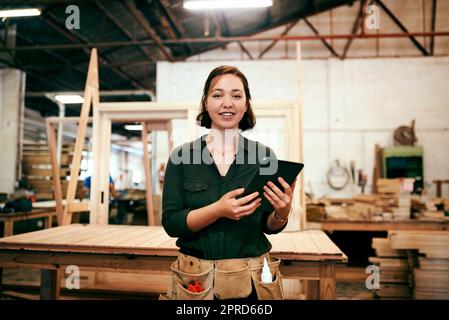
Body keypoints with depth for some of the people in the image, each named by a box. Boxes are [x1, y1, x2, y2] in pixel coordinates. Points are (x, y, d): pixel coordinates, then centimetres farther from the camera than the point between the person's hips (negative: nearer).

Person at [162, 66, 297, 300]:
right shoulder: (182, 156, -5)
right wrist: (218, 210, -24)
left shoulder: (265, 156, -4)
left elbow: (269, 227, 3)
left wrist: (282, 213, -19)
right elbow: (170, 223, -9)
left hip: (252, 280, 1)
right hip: (195, 281, 0)